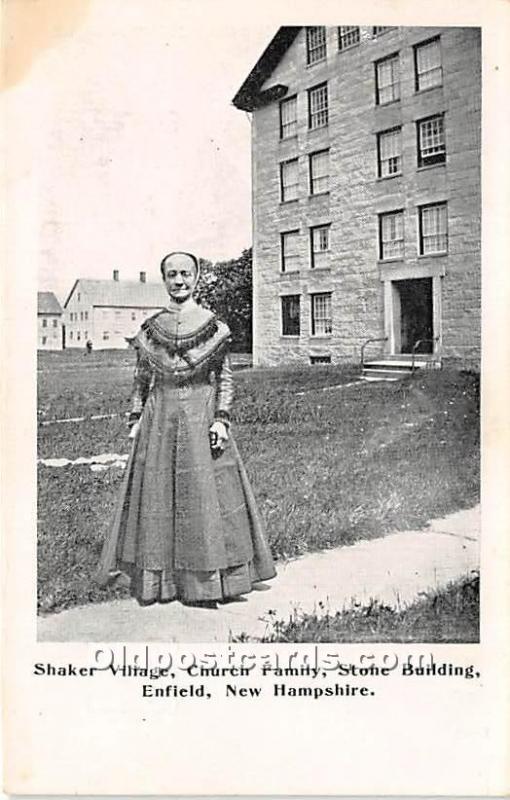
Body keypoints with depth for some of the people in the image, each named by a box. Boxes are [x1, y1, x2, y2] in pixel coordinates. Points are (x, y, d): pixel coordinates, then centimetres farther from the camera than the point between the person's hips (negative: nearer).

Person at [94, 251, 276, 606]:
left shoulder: (213, 325, -1)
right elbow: (142, 379, 12)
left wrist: (222, 418, -8)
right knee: (156, 494, 6)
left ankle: (207, 580, 12)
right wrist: (136, 417, 6)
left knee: (203, 492, 1)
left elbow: (226, 377, 1)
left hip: (201, 416, -2)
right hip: (160, 419, 3)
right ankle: (157, 579, 18)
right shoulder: (150, 328, 6)